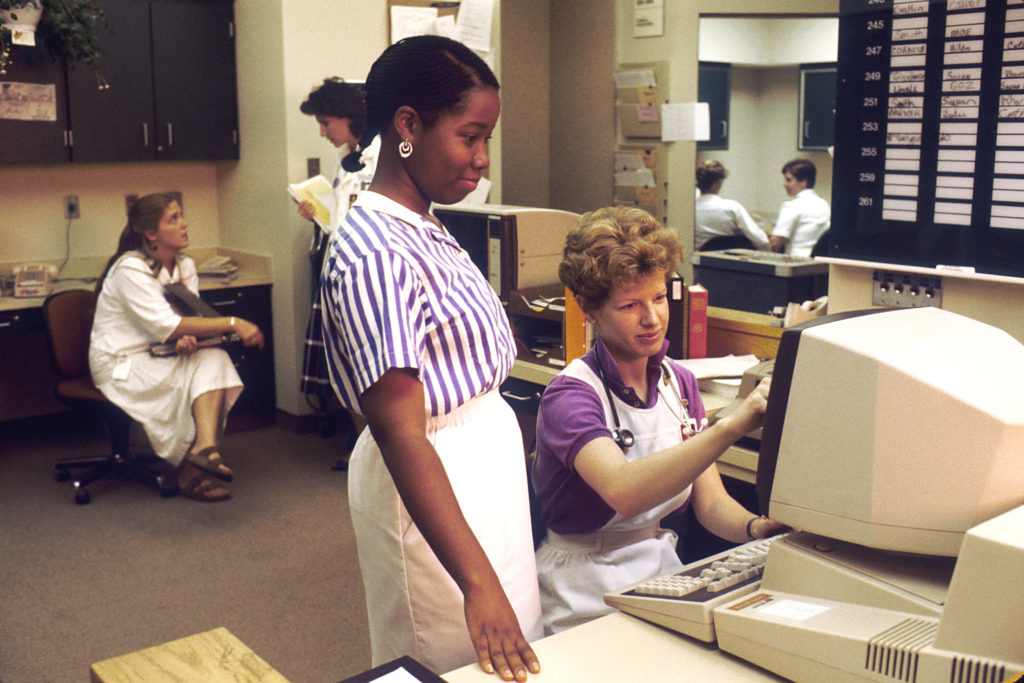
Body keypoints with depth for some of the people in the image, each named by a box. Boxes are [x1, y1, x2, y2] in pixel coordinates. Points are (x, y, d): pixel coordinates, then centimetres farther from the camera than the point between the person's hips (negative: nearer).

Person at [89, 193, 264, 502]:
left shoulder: (185, 266, 7)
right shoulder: (130, 269, -18)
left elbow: (184, 321, 4)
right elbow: (164, 325, -27)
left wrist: (187, 338, -23)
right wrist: (233, 324, -29)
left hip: (155, 358, 6)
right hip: (119, 366, -6)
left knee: (213, 359, -23)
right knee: (209, 364, -24)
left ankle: (203, 448, -36)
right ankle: (200, 456, -20)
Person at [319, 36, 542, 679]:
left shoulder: (428, 233, 7)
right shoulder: (373, 254, -22)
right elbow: (401, 433, -27)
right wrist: (478, 583, -30)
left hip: (488, 454, 9)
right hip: (435, 484, -9)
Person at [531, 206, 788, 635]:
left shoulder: (679, 383, 9)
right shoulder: (571, 395, -14)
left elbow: (711, 503, 5)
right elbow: (625, 493, -33)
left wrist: (757, 527, -17)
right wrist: (733, 425, -40)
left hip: (665, 572, 7)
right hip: (589, 600, -7)